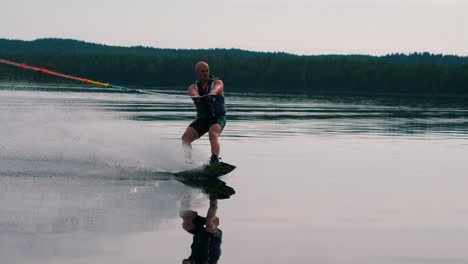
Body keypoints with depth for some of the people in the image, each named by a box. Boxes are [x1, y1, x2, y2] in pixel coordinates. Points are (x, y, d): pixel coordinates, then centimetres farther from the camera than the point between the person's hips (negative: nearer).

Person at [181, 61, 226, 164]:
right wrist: (198, 97, -46)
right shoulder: (193, 87, 4)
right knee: (185, 137, -14)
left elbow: (216, 89, -27)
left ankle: (214, 161, -48)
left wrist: (211, 94, -53)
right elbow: (194, 93, -21)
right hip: (202, 118, 4)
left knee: (213, 135, -33)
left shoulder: (217, 82, -2)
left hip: (218, 117, -4)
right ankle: (188, 162, -10)